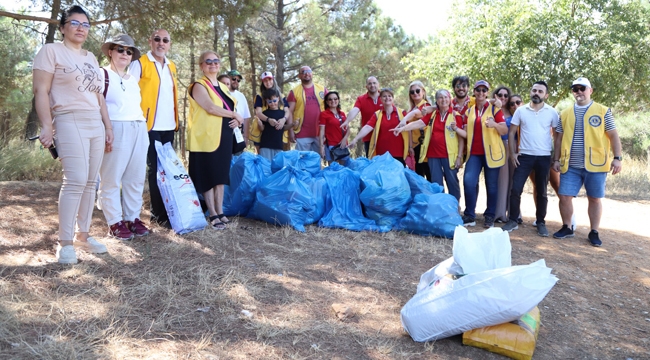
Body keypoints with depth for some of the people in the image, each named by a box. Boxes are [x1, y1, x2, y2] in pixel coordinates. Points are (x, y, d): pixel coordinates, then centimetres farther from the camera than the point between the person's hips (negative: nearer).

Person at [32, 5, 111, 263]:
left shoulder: (91, 58, 20)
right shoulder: (51, 51, 1)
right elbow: (41, 91, -7)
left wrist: (108, 126, 16)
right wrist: (46, 126, -16)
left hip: (95, 125, 7)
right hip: (69, 123, -7)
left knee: (90, 182, 5)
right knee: (76, 181, -14)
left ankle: (82, 235, 13)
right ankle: (65, 242, -5)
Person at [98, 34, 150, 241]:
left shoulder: (133, 80, 21)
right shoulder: (103, 75, -1)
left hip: (139, 130, 7)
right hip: (116, 130, -7)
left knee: (136, 178, 8)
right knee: (111, 179, -2)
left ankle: (132, 218, 16)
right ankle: (115, 223, 3)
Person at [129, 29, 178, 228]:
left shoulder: (171, 66, 17)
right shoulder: (140, 63, -3)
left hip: (168, 126, 6)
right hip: (150, 126, -6)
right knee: (155, 169, -2)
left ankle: (166, 210, 19)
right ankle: (159, 214, 5)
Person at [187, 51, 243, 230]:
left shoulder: (223, 87, 17)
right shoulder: (199, 86, -6)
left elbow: (231, 108, 20)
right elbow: (211, 108, -19)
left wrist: (236, 120, -3)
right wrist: (235, 115, -11)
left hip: (224, 137, 7)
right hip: (207, 137, -7)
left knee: (221, 175, 10)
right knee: (208, 176, -2)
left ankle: (220, 212, 17)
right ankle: (213, 215, 3)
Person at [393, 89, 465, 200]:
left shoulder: (456, 116, 0)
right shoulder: (432, 115, 9)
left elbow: (461, 138, -1)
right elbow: (418, 123, -6)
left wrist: (459, 156, -12)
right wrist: (402, 128, -22)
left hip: (449, 155, -3)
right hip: (433, 155, 3)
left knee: (452, 182, 3)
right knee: (436, 183, 8)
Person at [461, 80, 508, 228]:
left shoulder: (495, 109, 0)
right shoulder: (470, 111, 12)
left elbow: (505, 131, -6)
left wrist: (495, 124, -25)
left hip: (491, 152, -3)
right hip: (474, 153, 3)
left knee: (491, 185, 4)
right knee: (469, 181, -12)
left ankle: (489, 216, 16)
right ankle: (470, 216, -1)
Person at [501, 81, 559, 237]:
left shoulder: (552, 112, 0)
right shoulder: (521, 111, 2)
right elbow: (511, 133, 5)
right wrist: (512, 153, -2)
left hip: (544, 157, 0)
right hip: (524, 156, 0)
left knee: (541, 192, 8)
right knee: (515, 189, -3)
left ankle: (541, 223, 19)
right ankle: (513, 220, 9)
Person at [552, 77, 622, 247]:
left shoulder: (603, 111, 2)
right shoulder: (565, 114, 10)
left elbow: (613, 136, 1)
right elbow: (559, 138, 13)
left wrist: (617, 158, -8)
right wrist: (556, 159, 7)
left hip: (595, 164, -2)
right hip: (570, 165, 2)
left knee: (595, 199, 5)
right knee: (565, 196, 0)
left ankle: (594, 232, 17)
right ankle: (566, 228, 18)